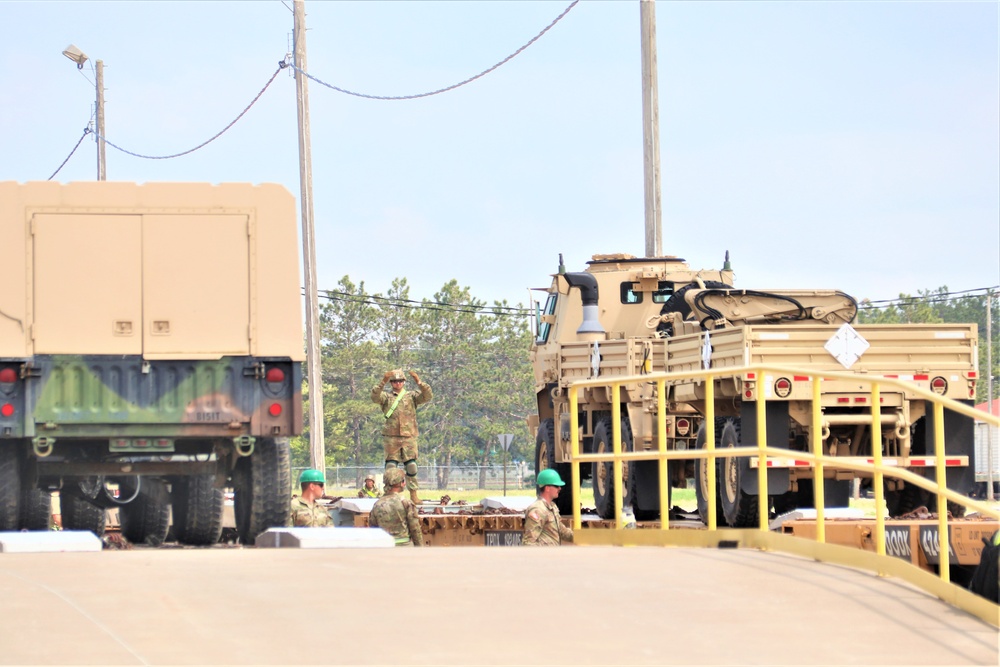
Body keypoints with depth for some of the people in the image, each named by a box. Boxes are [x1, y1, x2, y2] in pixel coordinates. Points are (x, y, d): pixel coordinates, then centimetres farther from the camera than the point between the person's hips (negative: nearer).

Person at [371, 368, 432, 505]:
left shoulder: (411, 396, 11)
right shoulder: (386, 396, 8)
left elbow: (427, 396, -4)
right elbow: (375, 397, -12)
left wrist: (419, 382, -19)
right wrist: (383, 382, -25)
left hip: (409, 437, 1)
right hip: (391, 437, -1)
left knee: (411, 466, -2)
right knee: (390, 467, -1)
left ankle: (413, 495, 3)